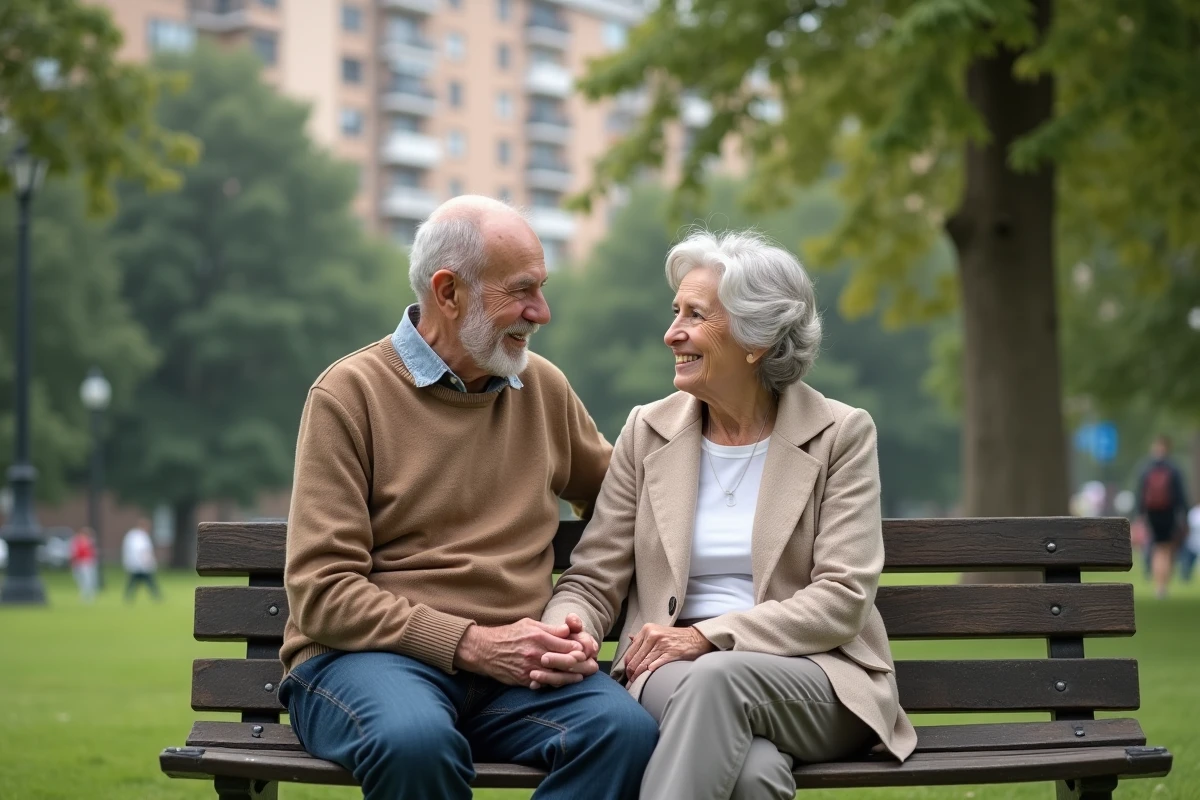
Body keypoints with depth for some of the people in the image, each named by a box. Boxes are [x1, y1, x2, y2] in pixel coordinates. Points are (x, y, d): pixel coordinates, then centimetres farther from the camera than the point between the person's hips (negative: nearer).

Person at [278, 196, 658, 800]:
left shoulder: (543, 386, 14)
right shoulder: (350, 394, -2)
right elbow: (321, 591, -8)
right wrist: (471, 644, -17)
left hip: (515, 664, 4)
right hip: (370, 654, -4)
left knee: (627, 731, -28)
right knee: (417, 740, -39)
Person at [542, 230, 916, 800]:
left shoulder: (840, 434, 1)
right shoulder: (648, 431, 10)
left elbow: (842, 599, -7)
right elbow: (593, 579, 8)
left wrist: (708, 636, -17)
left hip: (814, 676, -1)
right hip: (673, 673, 1)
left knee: (715, 677, -38)